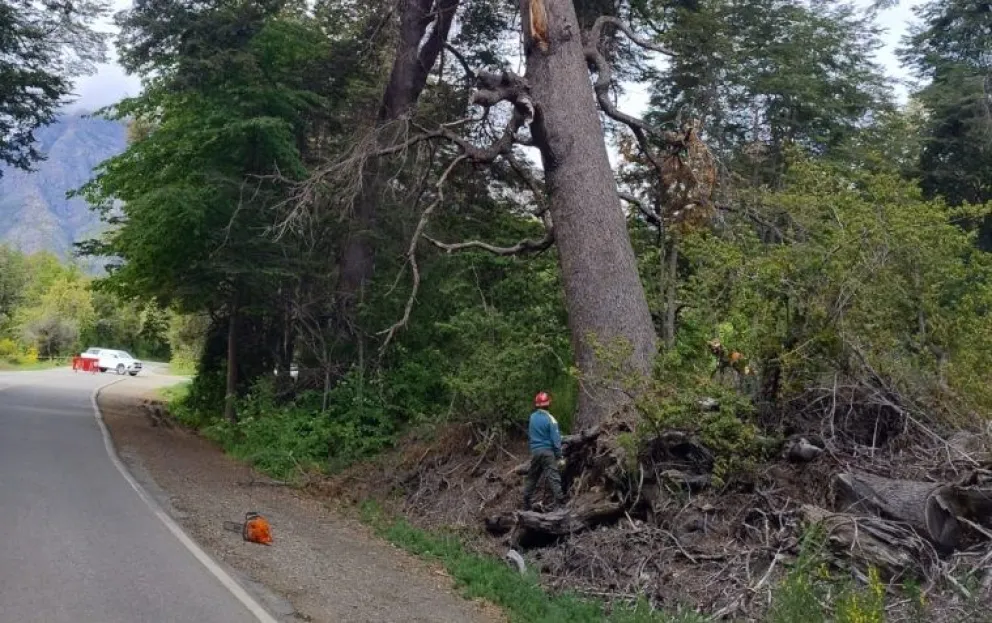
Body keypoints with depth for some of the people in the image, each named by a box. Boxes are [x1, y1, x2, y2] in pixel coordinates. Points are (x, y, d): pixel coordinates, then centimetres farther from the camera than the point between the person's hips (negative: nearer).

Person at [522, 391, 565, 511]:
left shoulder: (532, 417, 5)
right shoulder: (550, 419, -10)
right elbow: (555, 439, -10)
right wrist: (559, 457, -6)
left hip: (534, 451, 5)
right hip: (547, 451, -5)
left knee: (532, 477, 16)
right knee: (554, 478, -7)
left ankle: (526, 504, 21)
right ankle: (560, 503, -14)